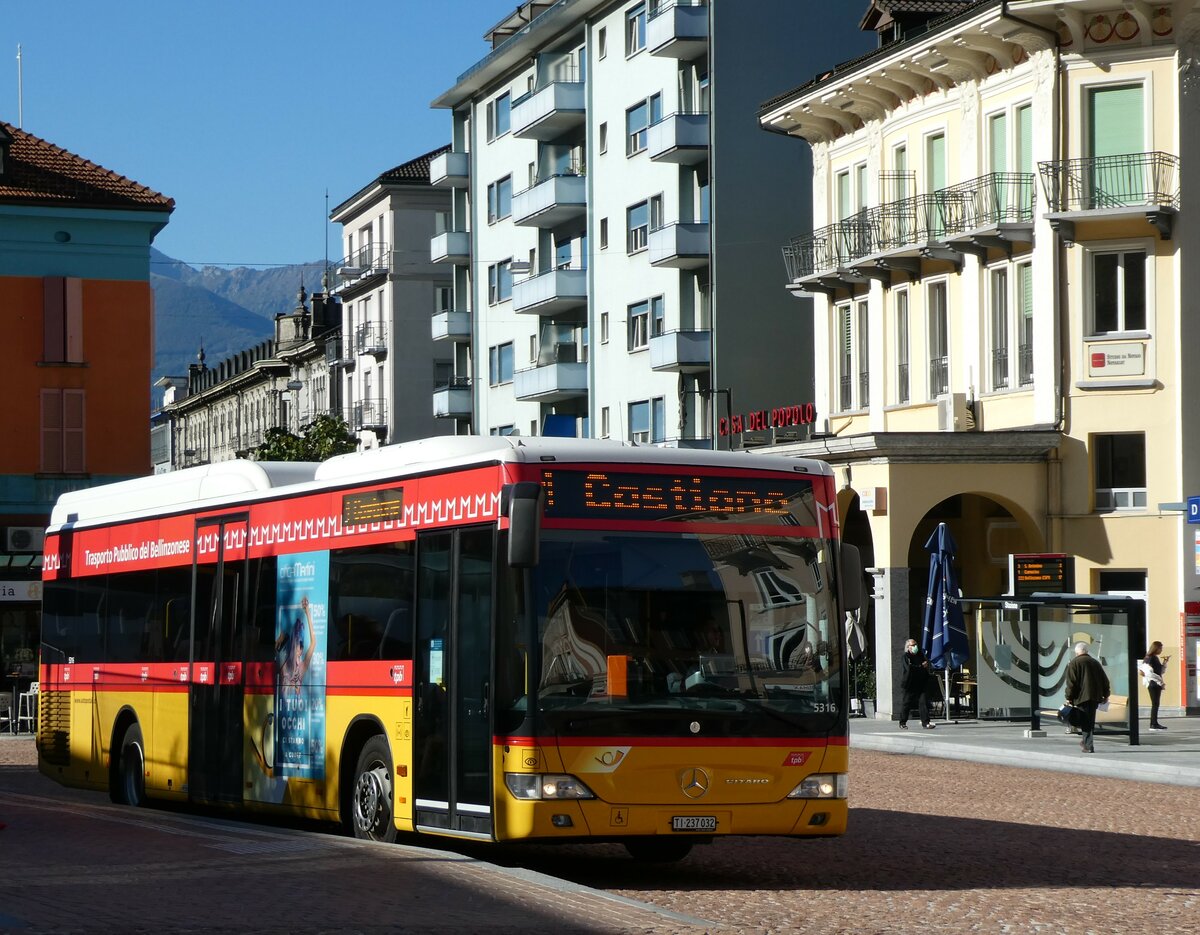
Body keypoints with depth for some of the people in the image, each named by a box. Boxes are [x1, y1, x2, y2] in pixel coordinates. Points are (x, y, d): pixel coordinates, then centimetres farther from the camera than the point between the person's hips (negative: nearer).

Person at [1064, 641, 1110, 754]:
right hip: (1095, 696, 6)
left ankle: (1089, 746, -12)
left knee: (1085, 722, -5)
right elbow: (1105, 680, 16)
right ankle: (1086, 742, 28)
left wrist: (1069, 697, -6)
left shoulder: (1073, 663, -3)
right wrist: (1105, 695, 22)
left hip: (1082, 697, -6)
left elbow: (1071, 682, -10)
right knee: (1091, 720, 18)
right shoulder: (1095, 663, 15)